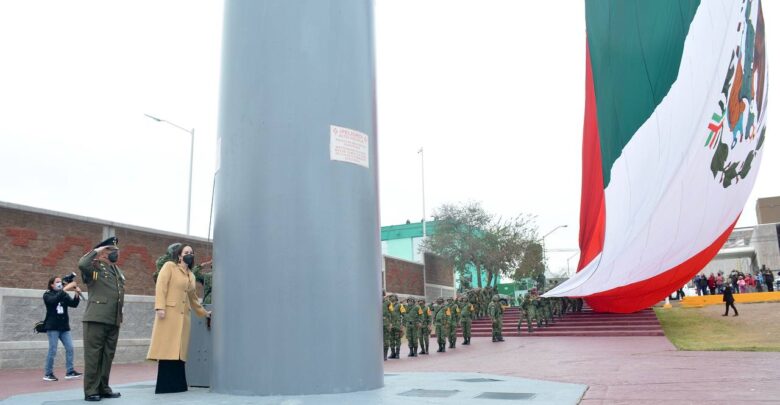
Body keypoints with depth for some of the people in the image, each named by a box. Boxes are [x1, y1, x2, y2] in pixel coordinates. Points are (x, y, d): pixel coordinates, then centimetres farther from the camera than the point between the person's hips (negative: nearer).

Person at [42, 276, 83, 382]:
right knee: (52, 350, -5)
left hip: (64, 327, 5)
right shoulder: (47, 295, 1)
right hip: (52, 327, -5)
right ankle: (48, 374, 5)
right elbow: (54, 300, -23)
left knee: (70, 348, -1)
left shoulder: (64, 295, 13)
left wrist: (77, 294, -17)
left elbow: (74, 304, -1)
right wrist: (65, 289, -28)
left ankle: (69, 372, 3)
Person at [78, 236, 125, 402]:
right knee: (93, 355, -3)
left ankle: (103, 388, 17)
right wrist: (96, 250, -10)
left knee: (108, 356, 10)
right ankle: (91, 391, 2)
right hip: (96, 318, -7)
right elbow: (82, 264, -25)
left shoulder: (118, 272, 20)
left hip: (114, 320, 7)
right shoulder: (95, 267, -1)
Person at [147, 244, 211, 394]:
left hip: (183, 316, 6)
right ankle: (165, 385, -6)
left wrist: (204, 313, 34)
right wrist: (160, 307, -17)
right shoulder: (169, 266, 4)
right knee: (167, 349, -8)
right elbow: (160, 287, -6)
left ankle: (177, 385, 6)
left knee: (178, 350, 4)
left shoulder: (191, 276, 22)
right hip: (169, 313, -6)